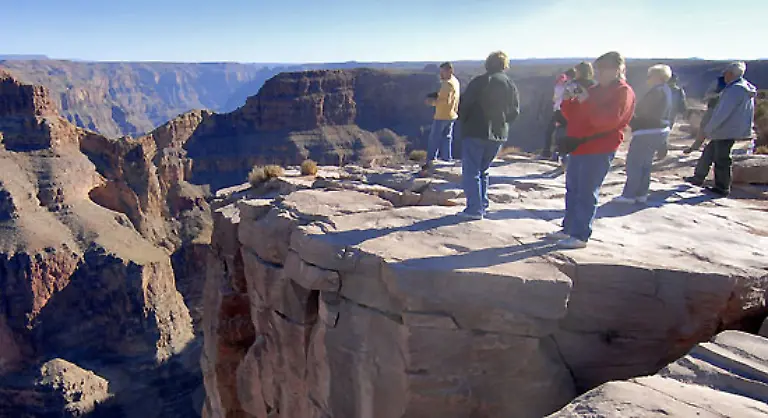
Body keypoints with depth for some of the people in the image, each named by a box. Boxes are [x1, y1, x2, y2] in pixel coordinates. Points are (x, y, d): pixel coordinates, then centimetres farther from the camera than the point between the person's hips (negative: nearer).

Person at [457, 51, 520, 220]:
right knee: (483, 170, 19)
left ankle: (475, 209, -6)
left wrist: (463, 121, 8)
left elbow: (464, 105, -9)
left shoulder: (479, 82, -9)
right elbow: (515, 112, 9)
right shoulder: (511, 86, 7)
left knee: (471, 171, -1)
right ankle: (483, 205, 19)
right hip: (499, 135, 6)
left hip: (475, 132, -6)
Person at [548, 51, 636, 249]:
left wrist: (586, 101, -19)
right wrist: (567, 100, -1)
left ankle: (580, 236, -4)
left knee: (587, 193, -8)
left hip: (599, 150, -9)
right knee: (573, 189, 12)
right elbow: (574, 115, 17)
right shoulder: (597, 90, 20)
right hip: (580, 146, 9)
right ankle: (569, 229, 22)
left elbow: (609, 120, -21)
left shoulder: (623, 92, -6)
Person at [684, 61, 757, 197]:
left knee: (722, 160, -1)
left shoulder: (734, 90, -20)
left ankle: (722, 189, 9)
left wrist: (707, 129, -13)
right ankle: (698, 178, 29)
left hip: (726, 132, -10)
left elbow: (722, 113, -23)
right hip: (729, 131, 10)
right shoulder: (746, 88, 12)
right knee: (708, 152, 19)